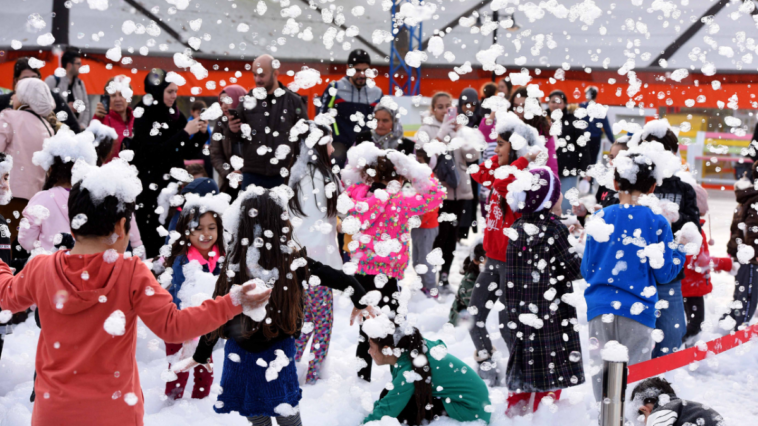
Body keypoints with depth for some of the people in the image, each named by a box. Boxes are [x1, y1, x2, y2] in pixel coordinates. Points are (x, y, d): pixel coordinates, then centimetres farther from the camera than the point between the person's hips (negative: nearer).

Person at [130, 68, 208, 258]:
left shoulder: (176, 116, 11)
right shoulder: (143, 119, -5)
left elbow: (189, 152, 15)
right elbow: (155, 152, -18)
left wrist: (201, 134, -2)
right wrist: (185, 132, -17)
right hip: (151, 189, -5)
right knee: (154, 242, -8)